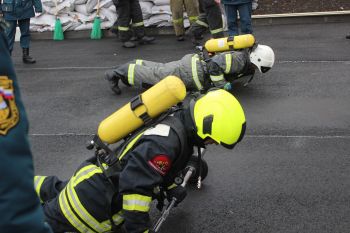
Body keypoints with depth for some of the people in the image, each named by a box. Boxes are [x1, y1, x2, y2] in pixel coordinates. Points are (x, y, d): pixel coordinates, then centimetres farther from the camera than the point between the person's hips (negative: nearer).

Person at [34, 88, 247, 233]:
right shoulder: (165, 142, -31)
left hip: (100, 181, 10)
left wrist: (170, 188, 15)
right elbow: (136, 185, -31)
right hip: (94, 198, -10)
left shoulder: (180, 126, 2)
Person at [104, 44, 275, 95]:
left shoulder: (245, 56, 10)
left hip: (195, 62, 9)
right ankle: (116, 73, 2)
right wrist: (222, 86, -21)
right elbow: (215, 64, -30)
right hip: (191, 73, -9)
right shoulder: (240, 60, -22)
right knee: (157, 76, -4)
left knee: (159, 70, 17)